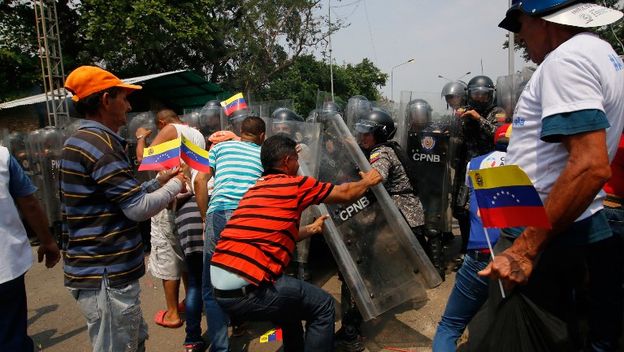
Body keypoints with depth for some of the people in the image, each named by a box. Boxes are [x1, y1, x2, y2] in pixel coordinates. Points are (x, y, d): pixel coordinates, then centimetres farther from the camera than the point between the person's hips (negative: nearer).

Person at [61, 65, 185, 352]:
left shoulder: (84, 141, 13)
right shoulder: (99, 144, -20)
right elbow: (139, 209, -20)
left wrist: (158, 182, 15)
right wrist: (175, 185, -4)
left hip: (104, 270, 10)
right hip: (106, 276, -10)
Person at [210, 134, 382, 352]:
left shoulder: (257, 188, 19)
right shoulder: (296, 184, -3)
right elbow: (346, 194, 10)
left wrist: (311, 229, 41)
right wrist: (368, 181, 29)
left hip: (219, 286, 9)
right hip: (245, 289, -9)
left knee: (292, 301, 30)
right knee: (323, 306, 8)